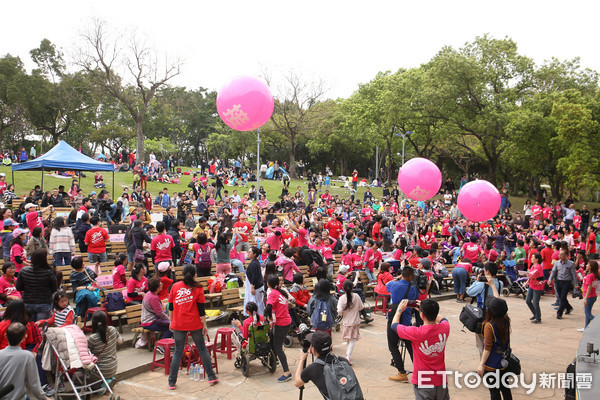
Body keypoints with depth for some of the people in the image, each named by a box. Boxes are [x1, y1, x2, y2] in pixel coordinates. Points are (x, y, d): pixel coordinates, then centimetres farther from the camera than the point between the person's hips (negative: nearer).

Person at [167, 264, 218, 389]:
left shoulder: (175, 287, 1)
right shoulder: (197, 288, -4)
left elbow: (171, 306, 5)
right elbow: (201, 309, -4)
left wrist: (171, 322, 15)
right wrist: (204, 325, 2)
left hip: (178, 325, 1)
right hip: (194, 324, -1)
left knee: (178, 352, 9)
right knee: (202, 349, 12)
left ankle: (172, 383, 12)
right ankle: (211, 377, 17)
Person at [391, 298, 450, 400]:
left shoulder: (416, 333, -22)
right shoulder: (445, 328, -11)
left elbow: (394, 325, -3)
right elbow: (442, 319, 17)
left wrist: (399, 310, 13)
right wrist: (426, 309, 21)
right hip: (440, 381, 4)